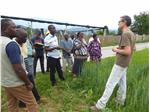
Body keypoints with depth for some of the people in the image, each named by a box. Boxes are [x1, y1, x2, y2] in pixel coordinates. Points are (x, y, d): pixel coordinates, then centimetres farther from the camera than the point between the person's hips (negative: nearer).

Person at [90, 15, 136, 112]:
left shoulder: (125, 34, -20)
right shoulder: (132, 34, 10)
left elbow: (127, 51, -27)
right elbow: (132, 49, 20)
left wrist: (117, 50, -13)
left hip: (120, 63, -10)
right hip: (125, 63, 10)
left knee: (110, 84, -7)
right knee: (122, 82, 20)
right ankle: (121, 101, 35)